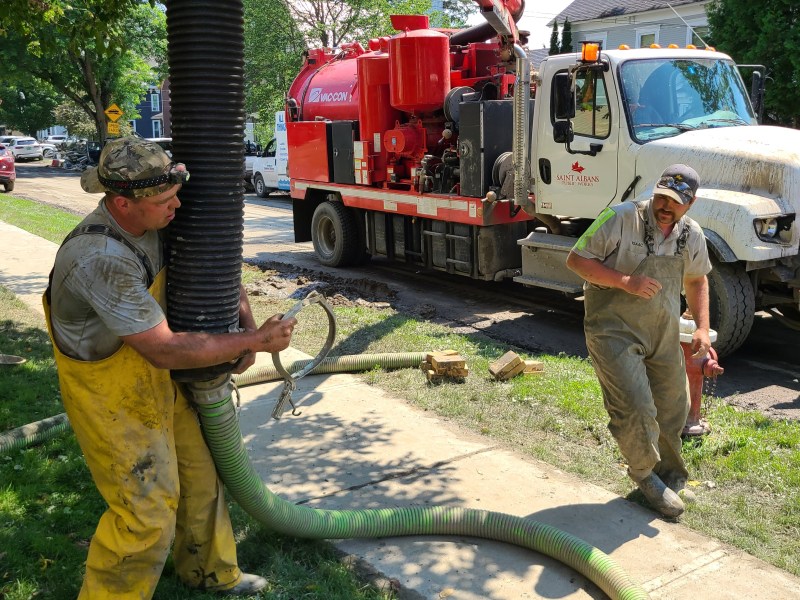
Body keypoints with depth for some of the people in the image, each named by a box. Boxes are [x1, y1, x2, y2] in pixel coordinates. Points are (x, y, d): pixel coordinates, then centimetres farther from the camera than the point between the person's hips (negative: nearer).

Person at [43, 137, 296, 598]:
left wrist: (248, 327, -9)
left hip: (158, 384, 8)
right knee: (147, 513, -2)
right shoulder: (101, 259, -34)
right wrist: (255, 343, -25)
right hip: (112, 399, -8)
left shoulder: (157, 225, -8)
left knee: (200, 476, 19)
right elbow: (166, 350, -32)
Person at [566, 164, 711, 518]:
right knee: (635, 409, -16)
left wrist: (702, 327, 8)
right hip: (614, 332, -6)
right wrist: (625, 281, -25)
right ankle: (646, 476, 12)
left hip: (664, 336, 6)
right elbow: (576, 260, -14)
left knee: (672, 411, 15)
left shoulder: (692, 235, 3)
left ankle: (670, 476, 41)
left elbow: (696, 280, 19)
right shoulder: (621, 219, -16)